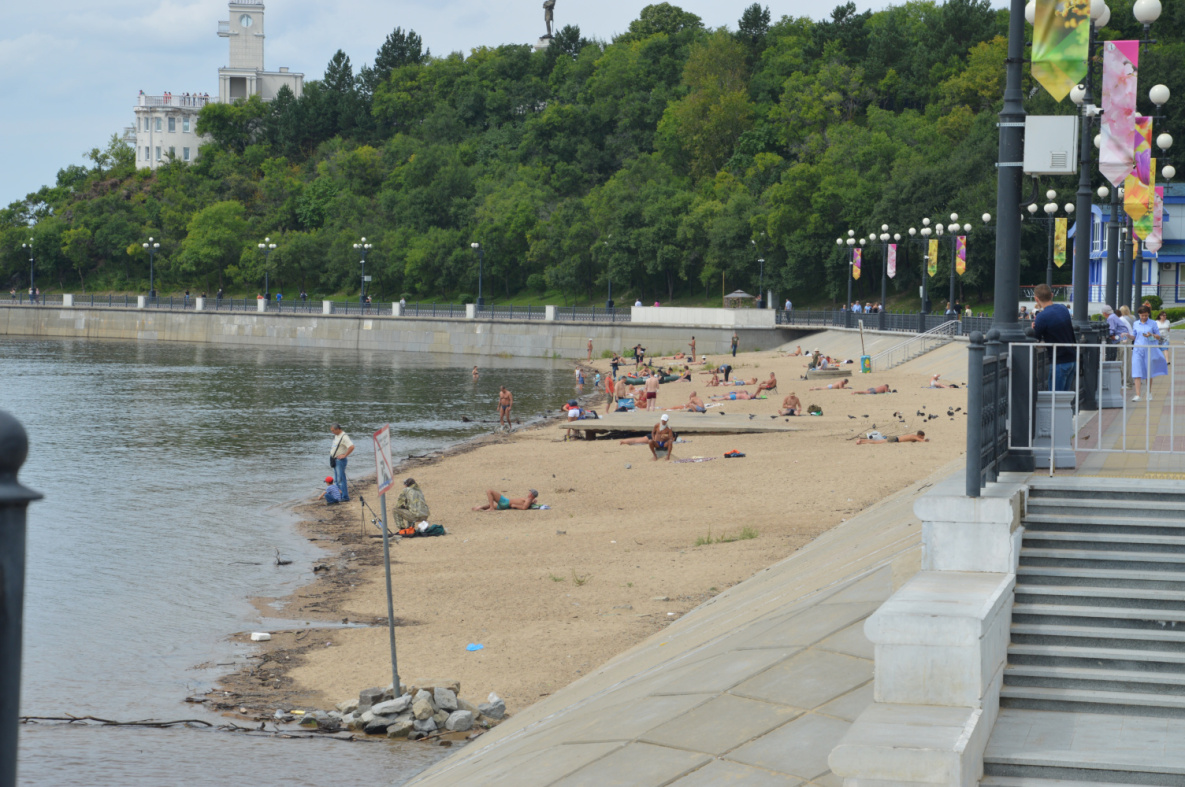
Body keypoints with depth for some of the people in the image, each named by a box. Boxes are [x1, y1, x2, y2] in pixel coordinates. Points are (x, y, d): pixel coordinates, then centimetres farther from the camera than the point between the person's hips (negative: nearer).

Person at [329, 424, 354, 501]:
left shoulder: (344, 437, -17)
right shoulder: (336, 436, 13)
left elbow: (351, 447, -28)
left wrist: (344, 455, -22)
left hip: (340, 460, -10)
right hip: (335, 460, 10)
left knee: (341, 479, -10)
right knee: (336, 480, 12)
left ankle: (345, 497, -8)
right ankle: (340, 496, 17)